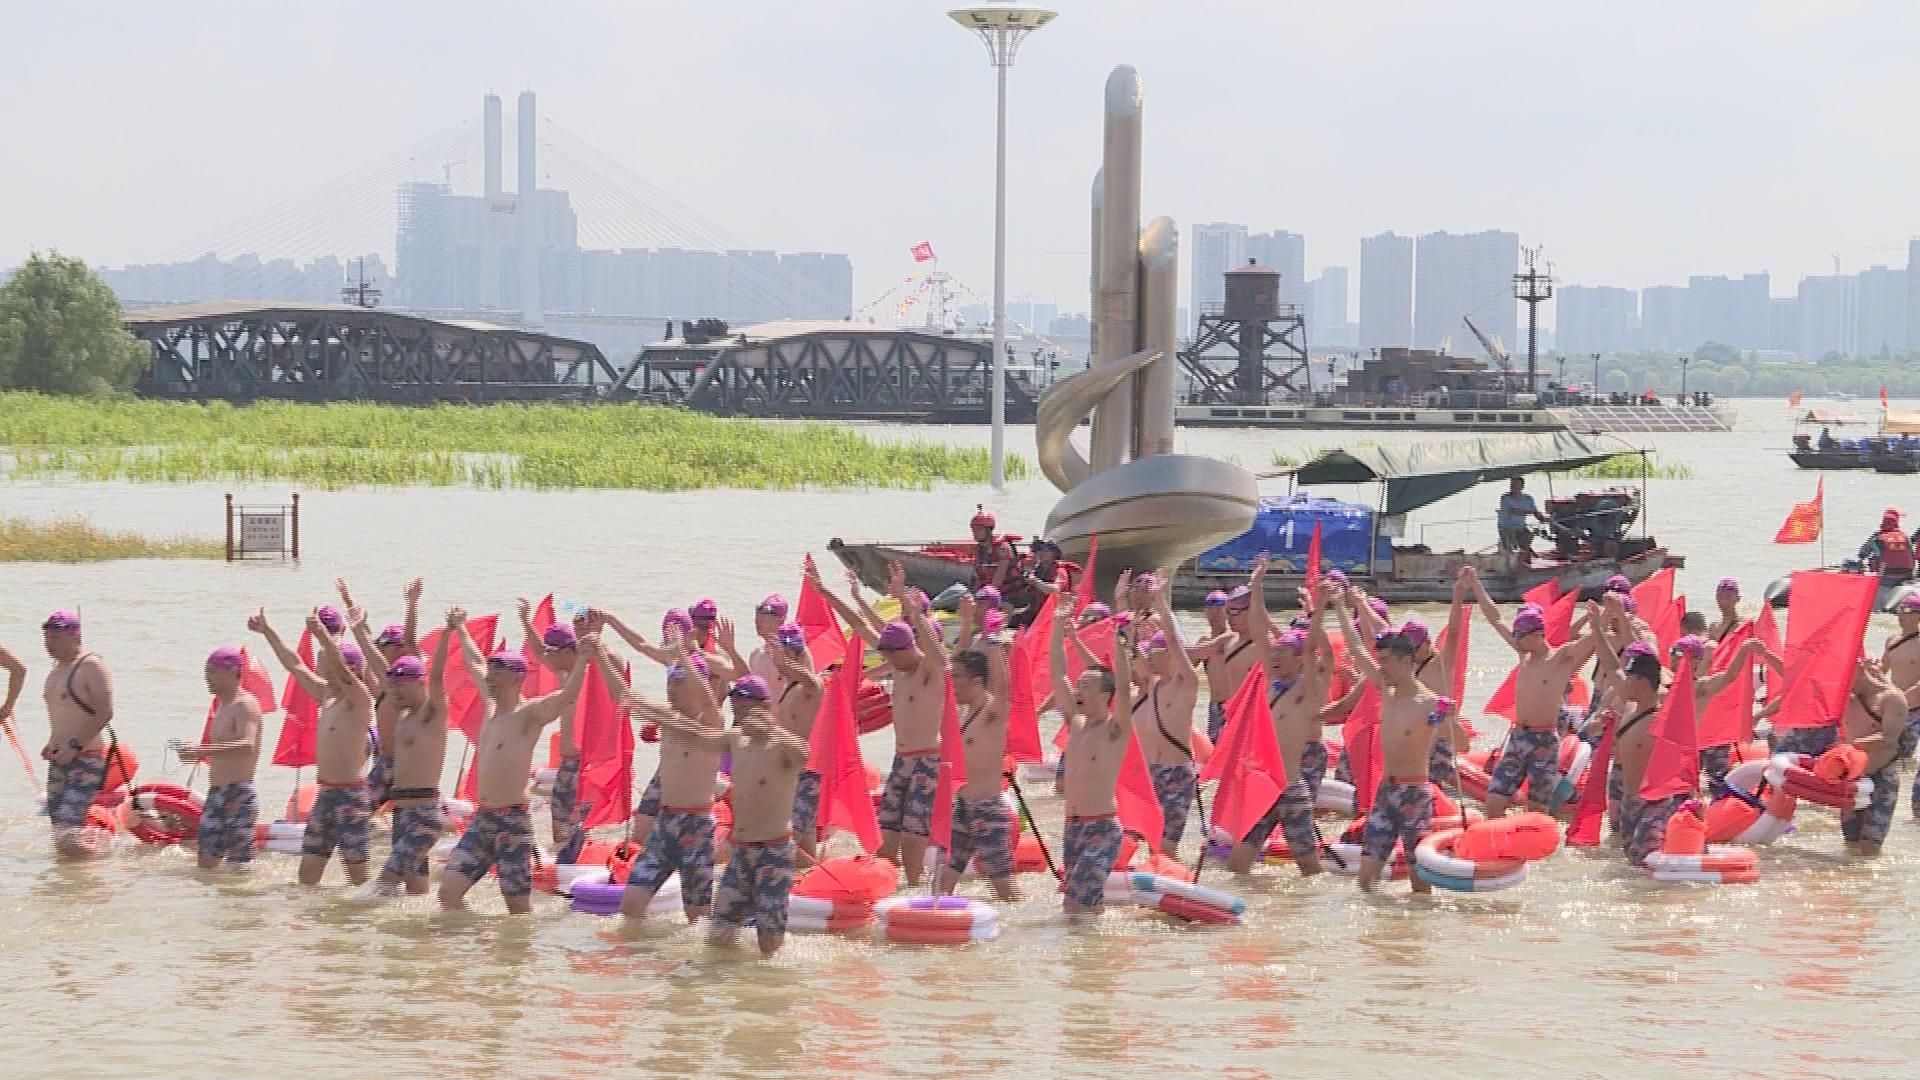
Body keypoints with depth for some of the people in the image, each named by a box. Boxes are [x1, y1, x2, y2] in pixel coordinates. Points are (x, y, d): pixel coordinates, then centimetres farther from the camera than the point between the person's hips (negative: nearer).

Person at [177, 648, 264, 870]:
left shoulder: (244, 705, -13)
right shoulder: (223, 705, 17)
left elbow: (247, 745, -32)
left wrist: (204, 750, -40)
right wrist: (196, 752, 16)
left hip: (239, 794, -10)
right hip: (216, 794, 10)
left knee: (239, 865, -8)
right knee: (206, 862, 10)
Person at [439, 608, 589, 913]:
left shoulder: (530, 714, -10)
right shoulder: (492, 704, 13)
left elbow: (567, 696, -28)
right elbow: (475, 665, 30)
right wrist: (460, 631, 43)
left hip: (512, 821, -8)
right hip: (482, 820, 8)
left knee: (519, 906, -3)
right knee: (448, 890, -1)